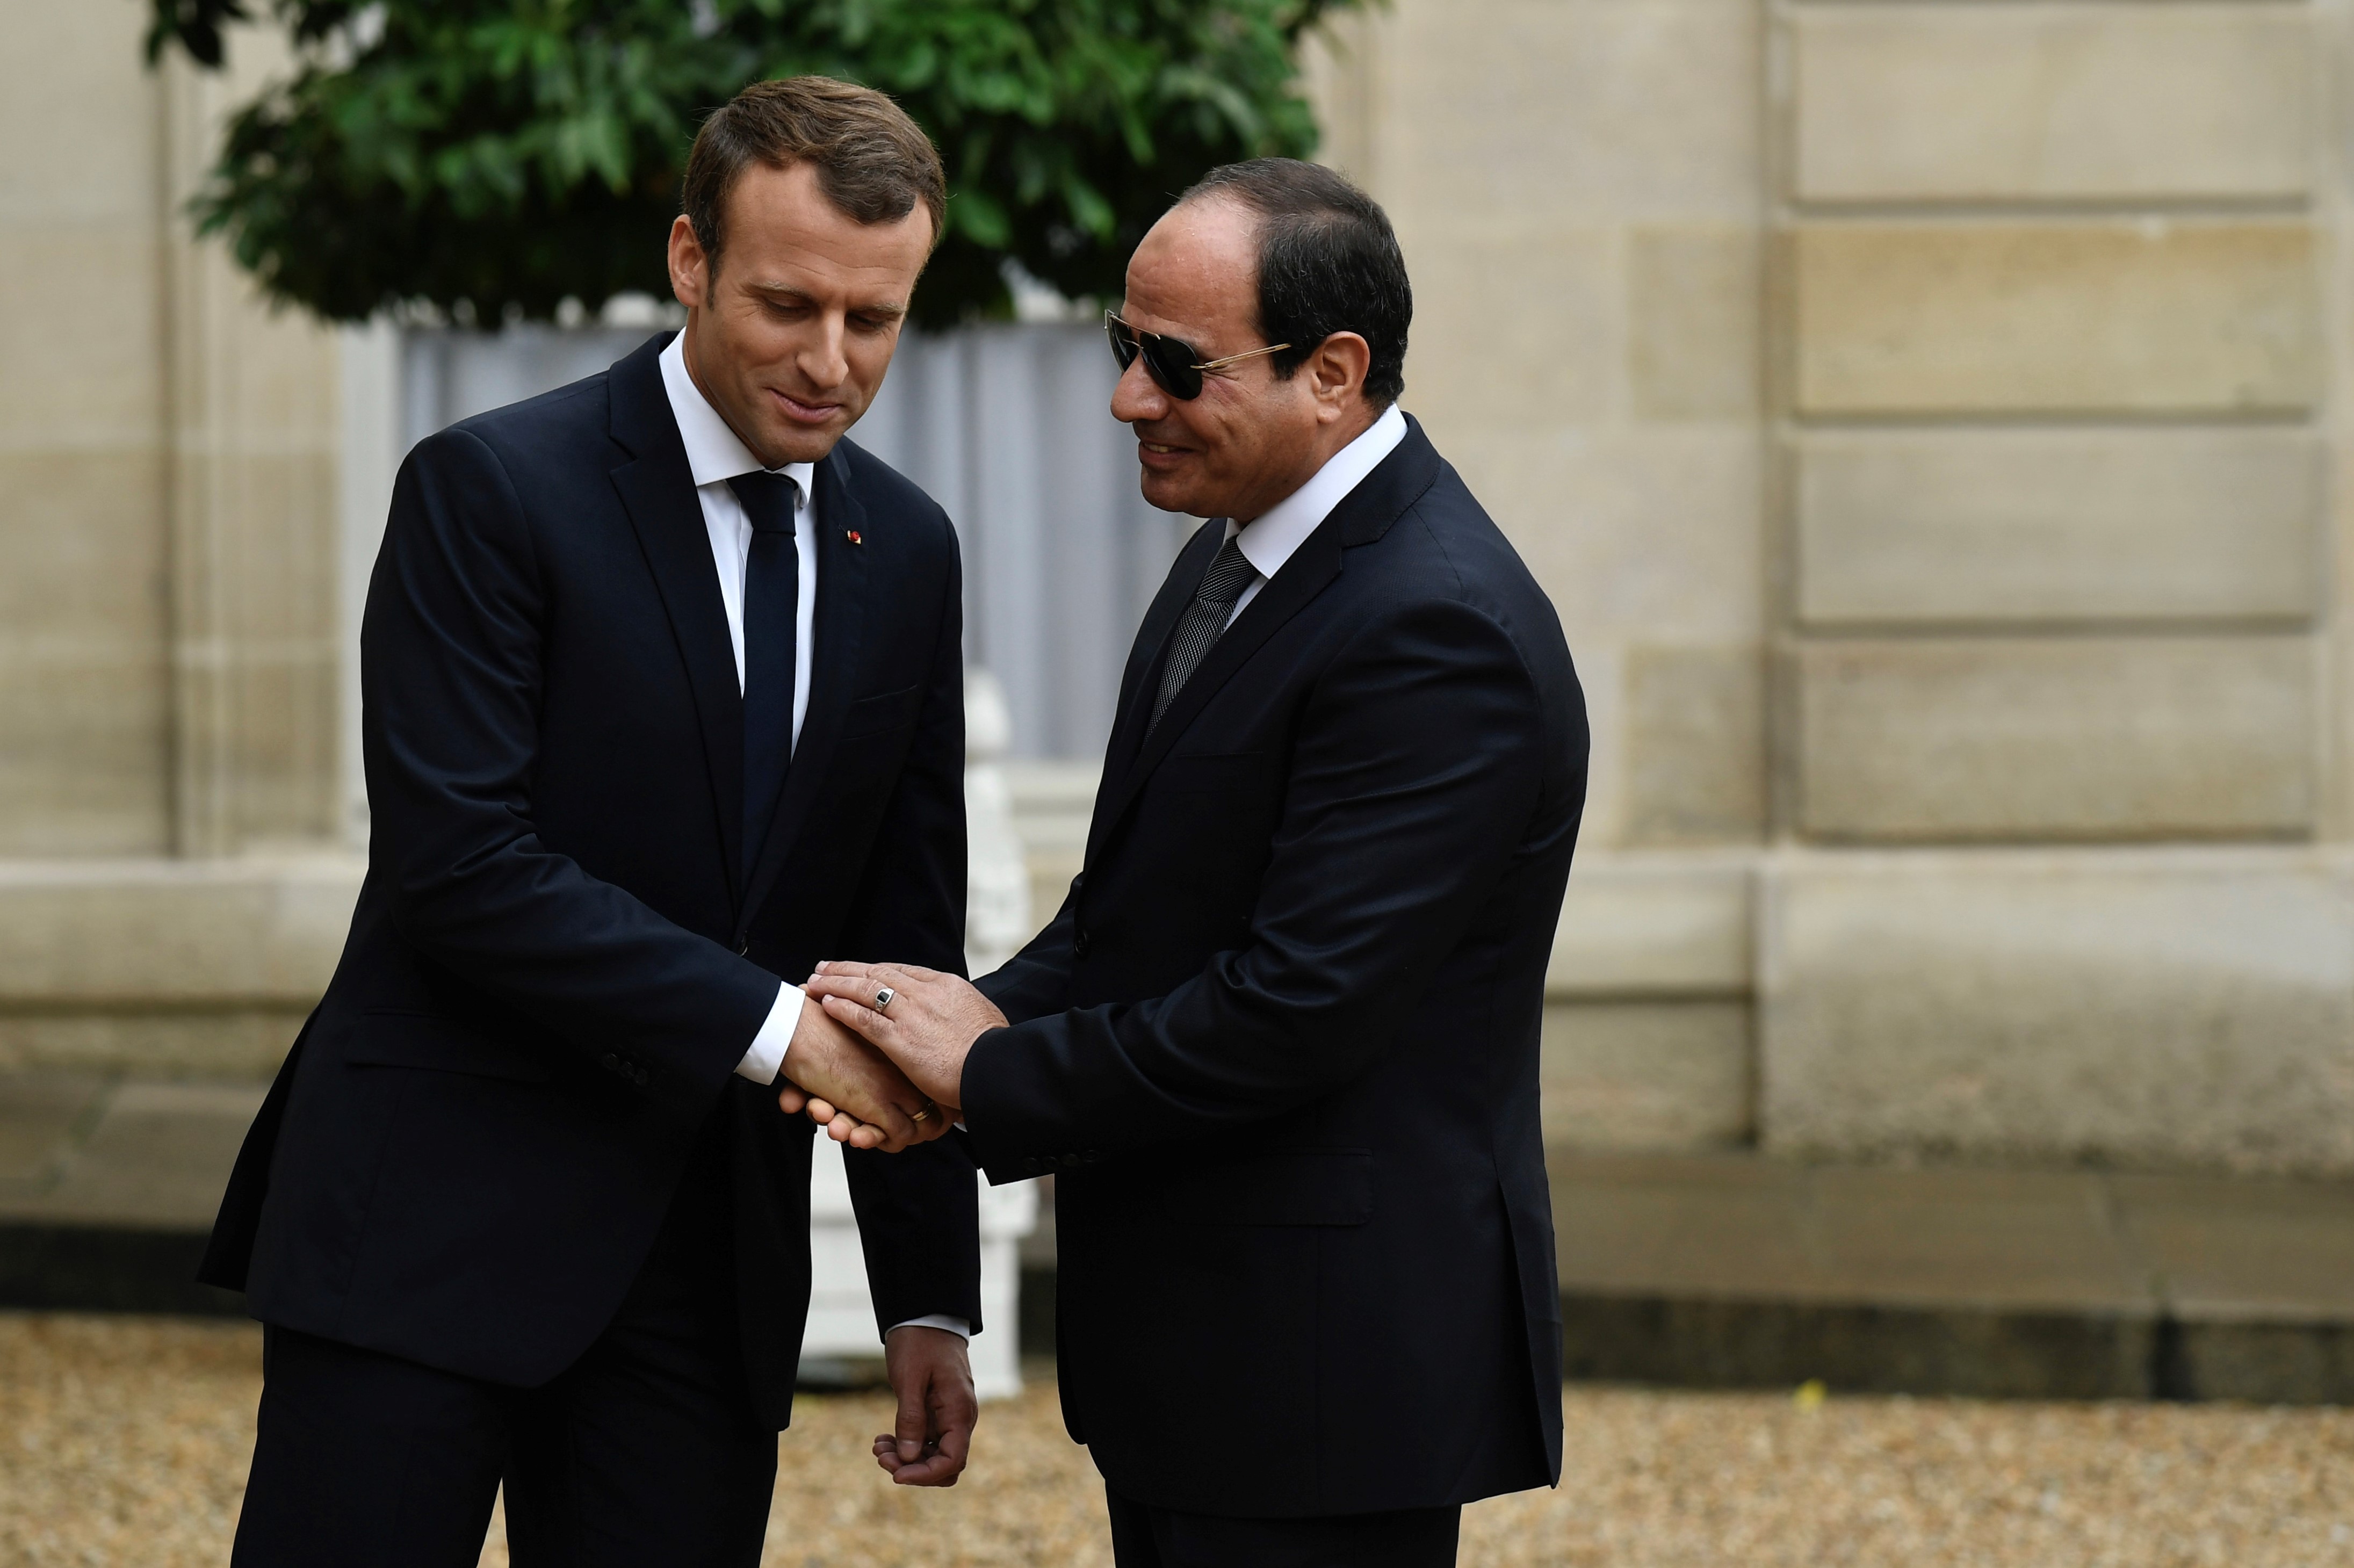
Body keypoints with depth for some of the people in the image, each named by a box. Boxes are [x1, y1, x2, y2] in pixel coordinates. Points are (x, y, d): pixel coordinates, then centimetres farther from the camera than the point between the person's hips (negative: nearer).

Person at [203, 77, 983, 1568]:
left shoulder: (905, 549, 10)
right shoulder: (492, 491, -8)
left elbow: (907, 936, 14)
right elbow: (457, 860, -17)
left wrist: (932, 1293, 11)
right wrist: (774, 1026, -18)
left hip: (711, 1267, 5)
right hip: (433, 1228, -5)